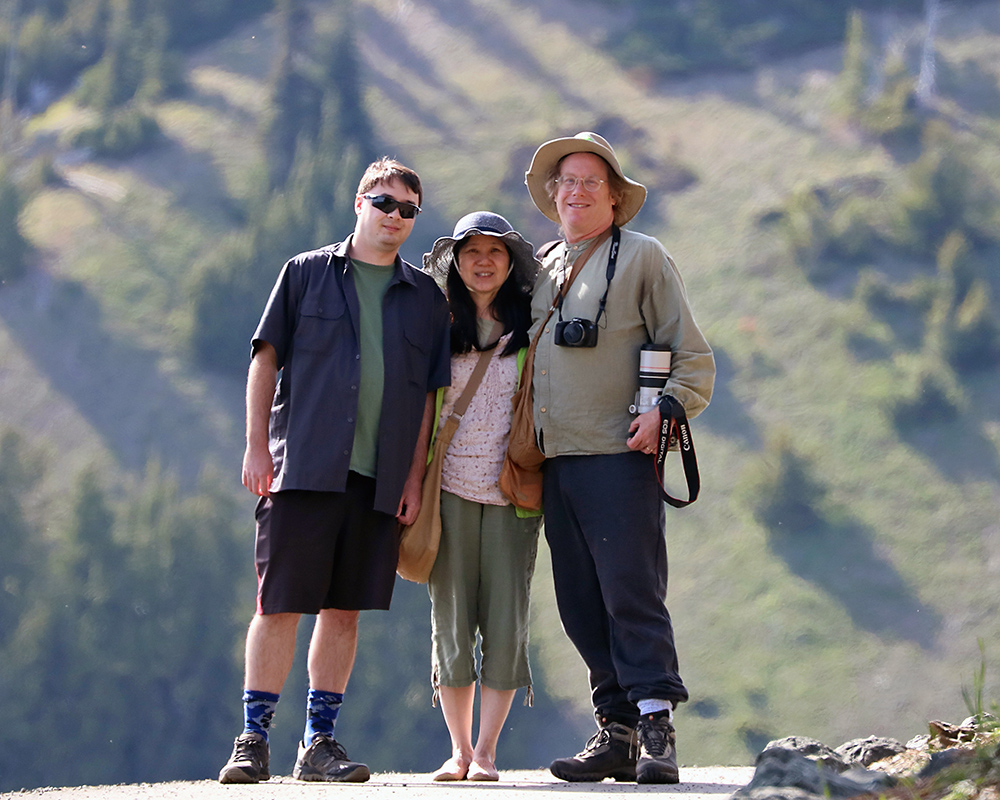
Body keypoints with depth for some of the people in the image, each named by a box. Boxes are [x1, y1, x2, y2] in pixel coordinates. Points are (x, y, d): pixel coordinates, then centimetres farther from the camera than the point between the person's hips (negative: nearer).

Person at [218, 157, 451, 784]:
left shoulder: (426, 297, 15)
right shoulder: (307, 273, 8)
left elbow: (429, 395, 13)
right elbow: (266, 360, 6)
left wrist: (415, 478, 5)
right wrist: (257, 447, -2)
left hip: (379, 478, 3)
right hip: (303, 468, -2)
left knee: (345, 609, 3)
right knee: (281, 606, -5)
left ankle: (320, 743, 11)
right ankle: (253, 740, 1)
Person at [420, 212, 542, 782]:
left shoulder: (530, 329, 7)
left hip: (511, 492, -1)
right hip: (450, 488, 1)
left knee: (505, 622, -5)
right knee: (452, 619, 0)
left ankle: (487, 752, 0)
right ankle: (459, 750, 9)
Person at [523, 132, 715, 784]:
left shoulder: (642, 257, 4)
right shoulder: (542, 268, 19)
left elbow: (694, 357, 1)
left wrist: (664, 411, -16)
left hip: (620, 459, -6)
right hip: (556, 461, 6)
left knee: (632, 596, -12)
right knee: (581, 606, 4)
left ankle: (657, 732, -11)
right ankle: (616, 734, 9)